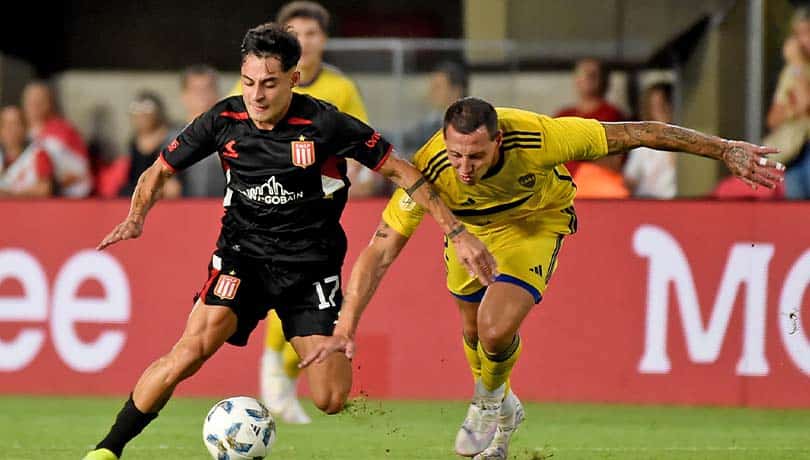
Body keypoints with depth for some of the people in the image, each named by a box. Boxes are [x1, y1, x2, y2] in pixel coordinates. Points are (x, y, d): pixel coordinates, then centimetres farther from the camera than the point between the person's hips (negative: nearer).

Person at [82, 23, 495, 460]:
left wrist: (456, 232, -8)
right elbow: (160, 170, 7)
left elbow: (399, 170, -6)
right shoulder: (225, 120, -7)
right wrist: (135, 218, -12)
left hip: (311, 263, -1)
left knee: (332, 403, -8)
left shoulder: (324, 124, -15)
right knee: (191, 350, -24)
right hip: (242, 256, 1)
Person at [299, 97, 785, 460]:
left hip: (536, 222, -2)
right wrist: (347, 327, -37)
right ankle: (495, 408, 50)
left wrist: (727, 150, -28)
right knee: (474, 328, 16)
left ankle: (493, 401, 14)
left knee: (497, 329, -21)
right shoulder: (430, 170, -37)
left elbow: (639, 134, -31)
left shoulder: (540, 137, -41)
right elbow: (381, 251, -29)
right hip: (471, 227, 2)